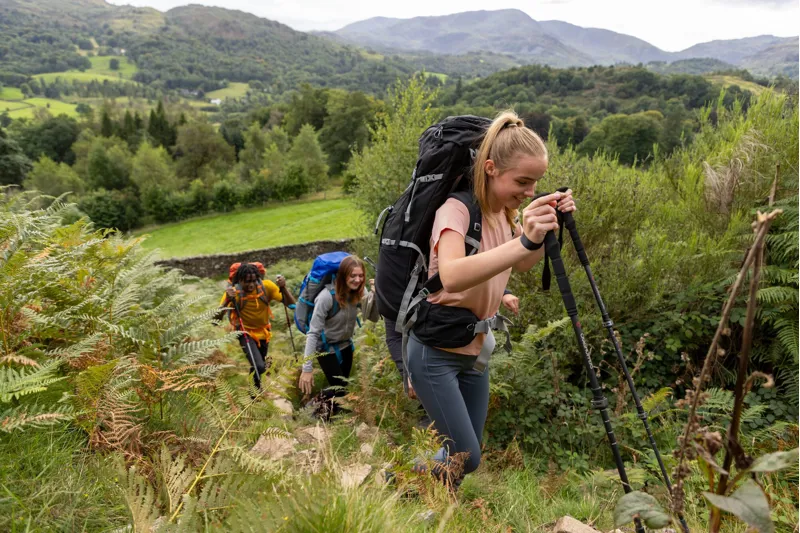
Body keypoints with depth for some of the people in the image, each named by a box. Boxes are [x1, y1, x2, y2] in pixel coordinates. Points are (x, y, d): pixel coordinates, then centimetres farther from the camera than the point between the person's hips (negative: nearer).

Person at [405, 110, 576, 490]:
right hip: (436, 350, -7)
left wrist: (550, 230, -6)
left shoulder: (504, 211, 1)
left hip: (475, 349, 8)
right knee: (465, 458, -3)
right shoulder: (457, 209, -23)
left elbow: (521, 265, 11)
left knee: (466, 456, 14)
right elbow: (451, 276, -42)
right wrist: (525, 240, -52)